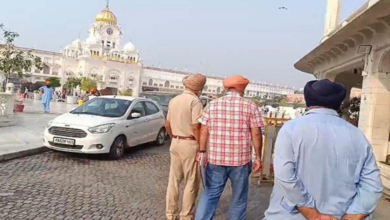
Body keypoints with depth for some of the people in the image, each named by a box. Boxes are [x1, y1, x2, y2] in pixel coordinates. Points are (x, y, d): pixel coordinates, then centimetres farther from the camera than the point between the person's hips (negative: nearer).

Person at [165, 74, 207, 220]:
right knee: (191, 182, 5)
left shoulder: (174, 100, 10)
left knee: (174, 180, 13)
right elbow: (196, 127, -19)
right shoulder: (195, 101, -14)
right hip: (190, 144, -7)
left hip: (175, 143, 7)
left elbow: (167, 124, 14)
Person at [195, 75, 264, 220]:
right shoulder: (250, 106, -3)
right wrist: (258, 157, 2)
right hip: (241, 159, -2)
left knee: (210, 194, 14)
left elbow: (204, 130, 4)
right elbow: (256, 134, -5)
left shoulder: (212, 105, 4)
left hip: (216, 158, 2)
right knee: (239, 197, 14)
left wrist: (202, 151, 13)